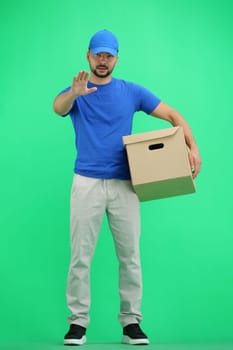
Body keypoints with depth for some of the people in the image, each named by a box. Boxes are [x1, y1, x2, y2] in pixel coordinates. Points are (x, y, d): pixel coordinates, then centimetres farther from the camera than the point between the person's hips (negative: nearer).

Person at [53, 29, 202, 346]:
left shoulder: (131, 92, 8)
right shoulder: (76, 93, 3)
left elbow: (172, 114, 7)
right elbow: (58, 107, -21)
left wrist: (192, 147, -9)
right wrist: (74, 93, -45)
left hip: (124, 185, 2)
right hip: (86, 184, -1)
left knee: (130, 256, 4)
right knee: (80, 256, -1)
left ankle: (131, 322, 14)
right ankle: (78, 322, 9)